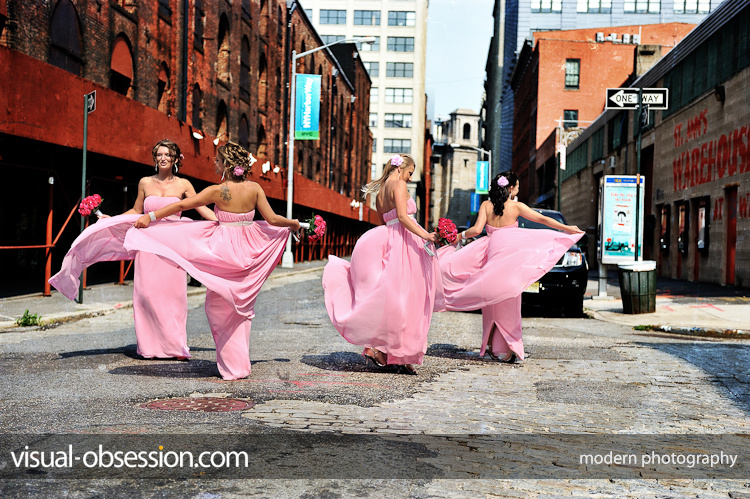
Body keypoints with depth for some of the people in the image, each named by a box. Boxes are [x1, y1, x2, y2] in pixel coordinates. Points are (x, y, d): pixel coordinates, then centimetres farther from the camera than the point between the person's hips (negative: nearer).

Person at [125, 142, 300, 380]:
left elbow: (182, 205, -14)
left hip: (223, 250, -4)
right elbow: (272, 219, -2)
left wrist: (151, 216, -10)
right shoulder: (254, 189, -4)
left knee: (220, 307, 9)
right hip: (248, 250, 4)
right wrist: (293, 224, 17)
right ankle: (240, 364, 19)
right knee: (241, 306, 17)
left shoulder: (218, 191, -13)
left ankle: (230, 366, 10)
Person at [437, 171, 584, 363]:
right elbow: (543, 219, 1)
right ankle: (505, 349, 4)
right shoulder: (516, 206, -1)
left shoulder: (486, 205, 4)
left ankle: (490, 345, 16)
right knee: (507, 303, 3)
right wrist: (567, 228, 10)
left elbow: (477, 229, -3)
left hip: (491, 252, 2)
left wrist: (459, 236, 14)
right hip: (510, 252, -2)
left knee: (492, 303, 12)